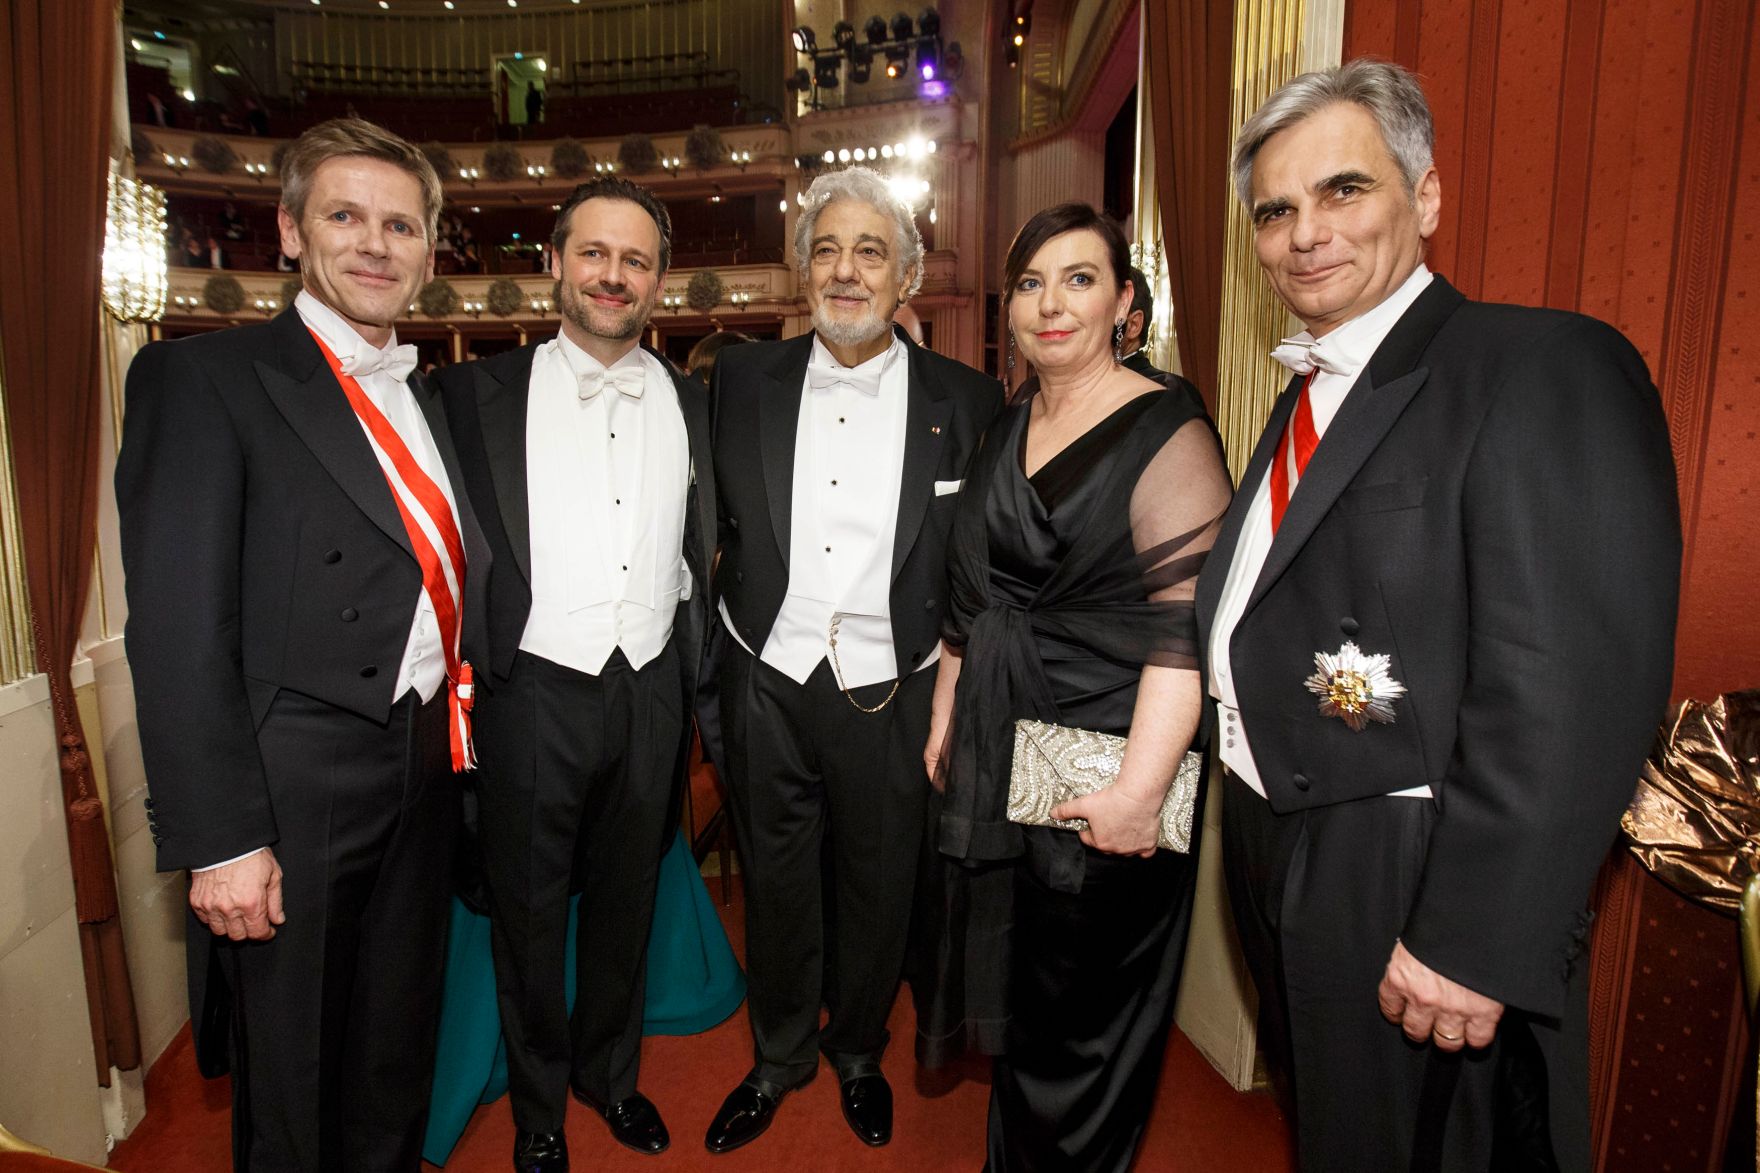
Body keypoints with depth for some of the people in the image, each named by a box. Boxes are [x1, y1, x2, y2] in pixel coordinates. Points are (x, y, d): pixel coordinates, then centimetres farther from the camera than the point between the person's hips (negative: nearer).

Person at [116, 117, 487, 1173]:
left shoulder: (428, 401, 11)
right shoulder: (201, 378, -10)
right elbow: (179, 631, -16)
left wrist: (459, 747, 9)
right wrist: (221, 840, -18)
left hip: (425, 778, 6)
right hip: (295, 792, -6)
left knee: (399, 1050, 24)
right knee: (291, 1083, 15)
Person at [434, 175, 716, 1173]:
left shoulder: (692, 406, 7)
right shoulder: (481, 393, -1)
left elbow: (702, 558, 10)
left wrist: (697, 684, 7)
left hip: (651, 692, 3)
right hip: (534, 690, -2)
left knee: (626, 901, 19)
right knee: (529, 911, 14)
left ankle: (610, 1071, 43)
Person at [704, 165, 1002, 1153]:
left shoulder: (968, 402, -4)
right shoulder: (741, 380, 1)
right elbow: (711, 528, 7)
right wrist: (704, 686, 3)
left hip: (892, 698, -1)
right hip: (768, 690, 2)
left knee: (877, 889, 17)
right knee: (777, 886, 18)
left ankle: (858, 1052, 46)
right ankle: (781, 1056, 44)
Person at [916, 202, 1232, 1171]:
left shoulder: (1166, 431, -12)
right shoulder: (1004, 428, 9)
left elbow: (1184, 624, -19)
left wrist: (1141, 786, -24)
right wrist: (945, 719, 13)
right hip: (993, 755, 7)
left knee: (1081, 1010, 10)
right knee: (1011, 984, 22)